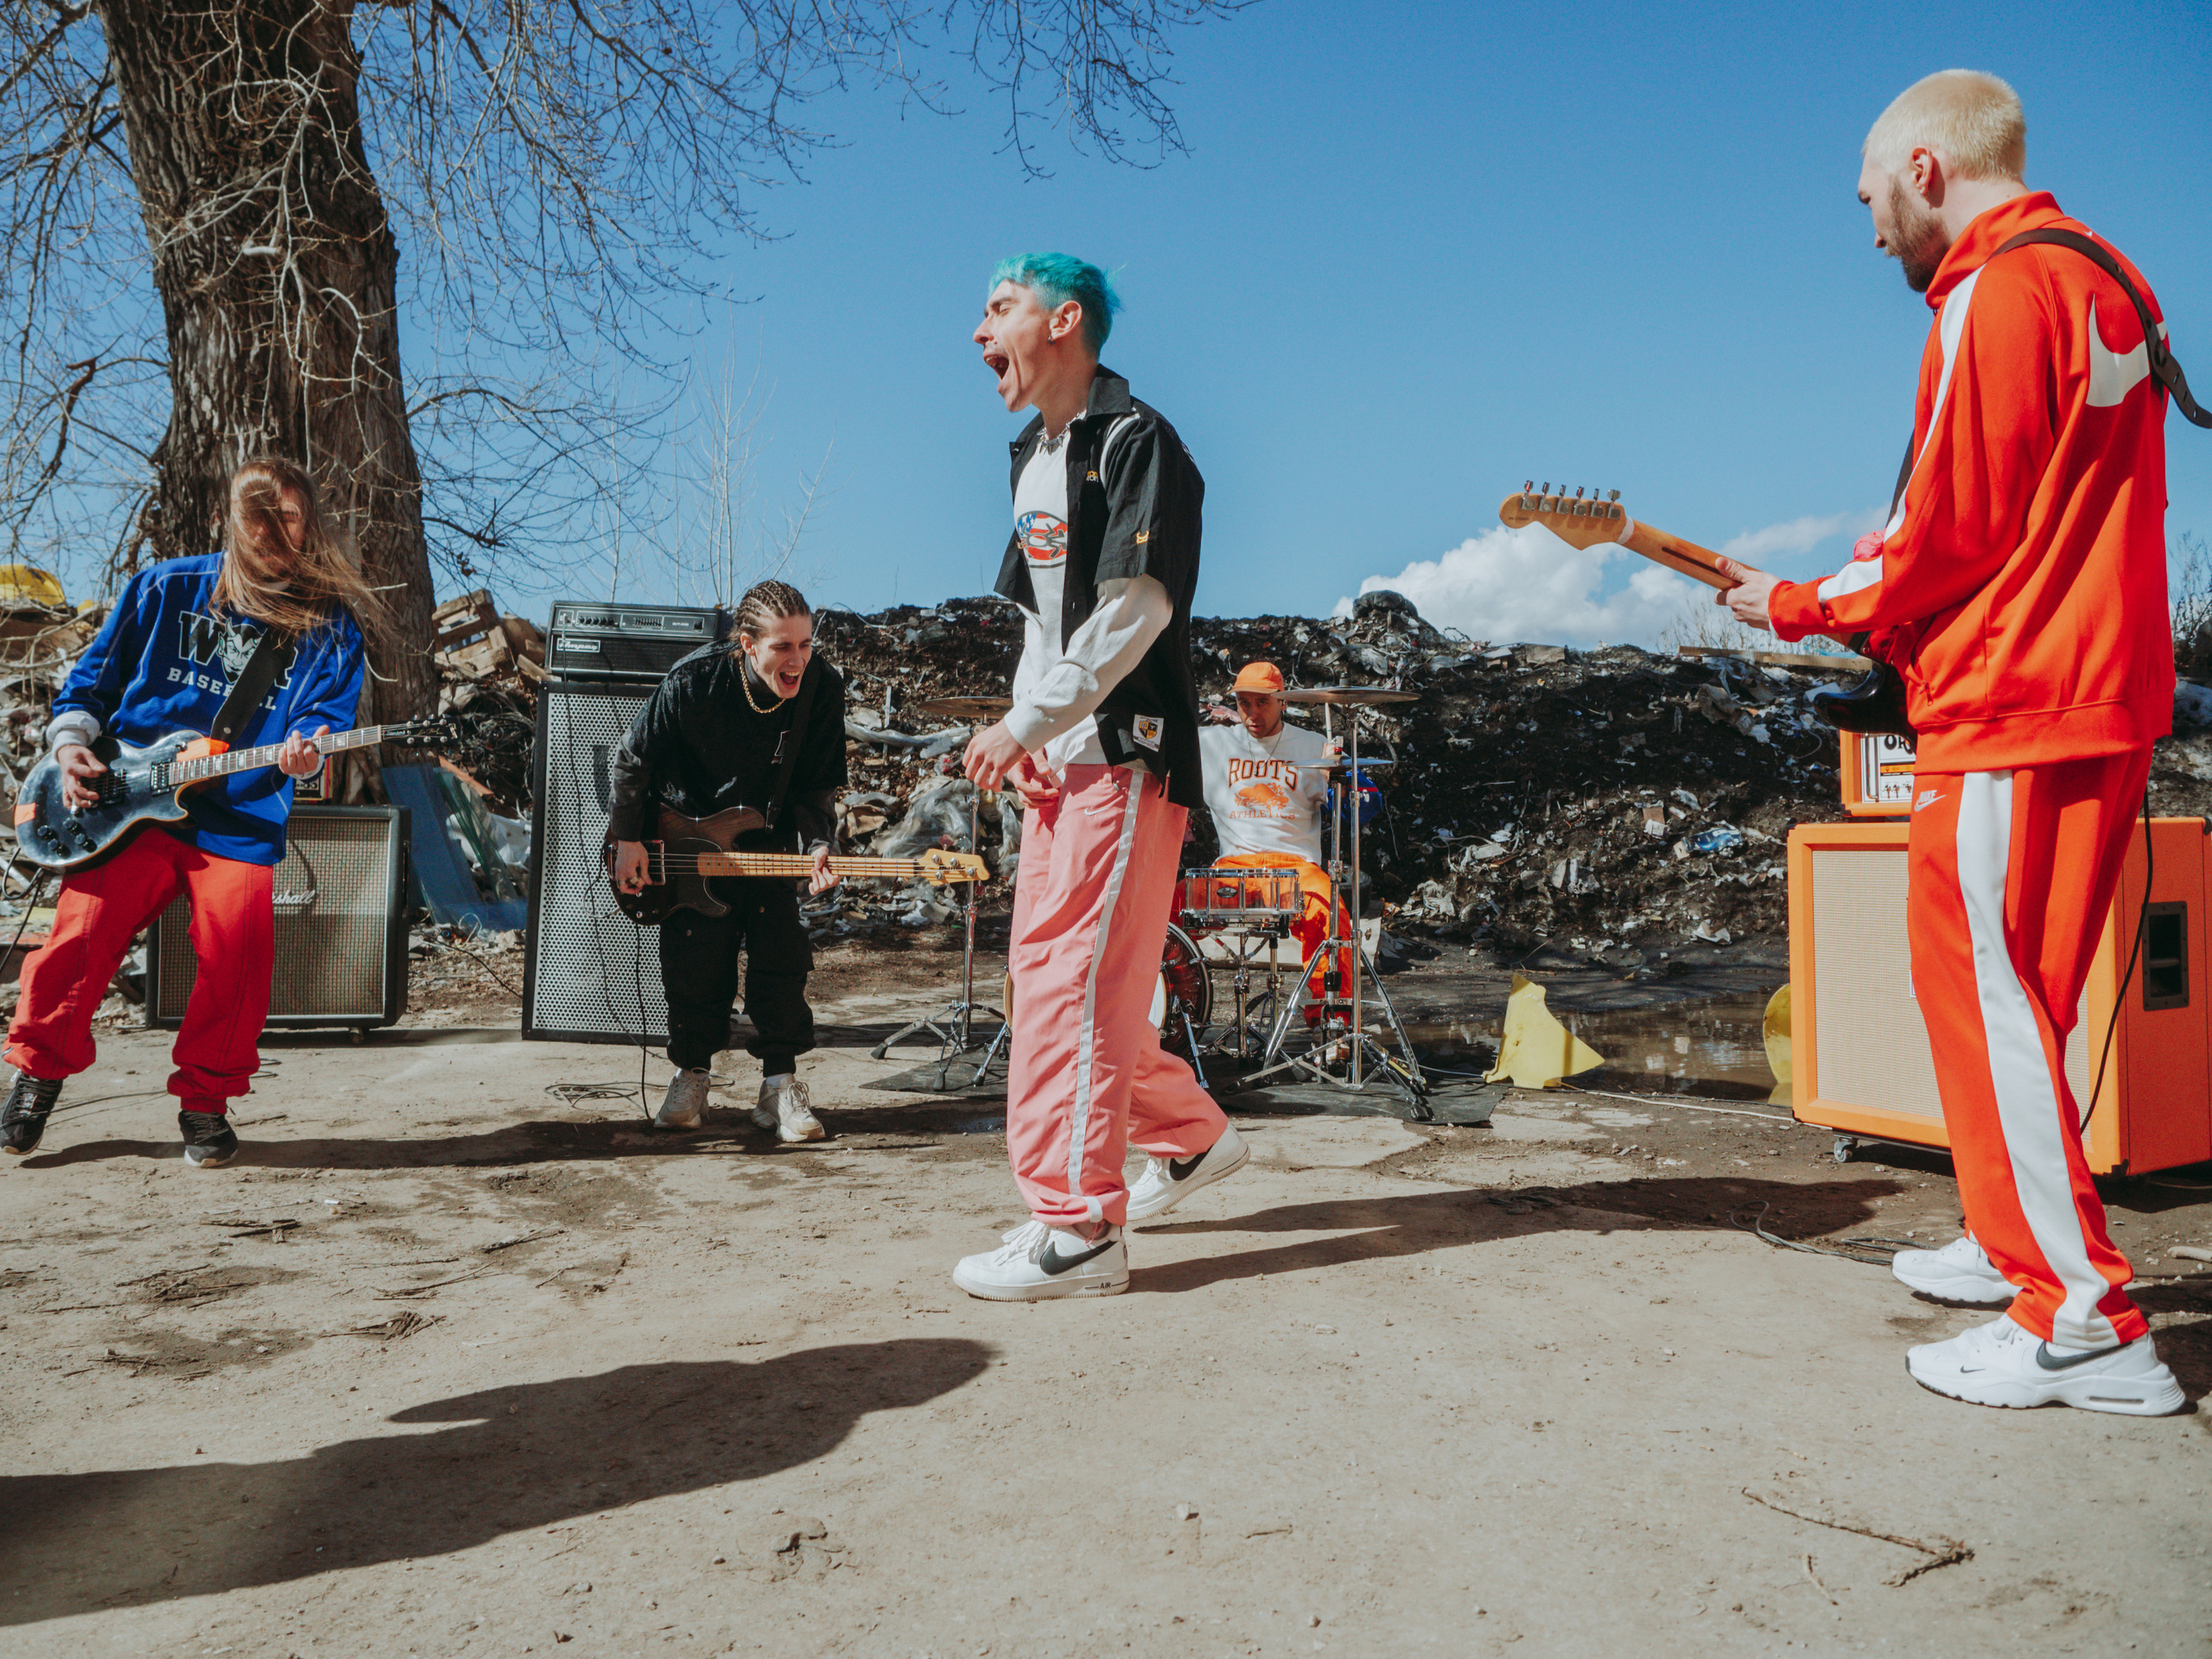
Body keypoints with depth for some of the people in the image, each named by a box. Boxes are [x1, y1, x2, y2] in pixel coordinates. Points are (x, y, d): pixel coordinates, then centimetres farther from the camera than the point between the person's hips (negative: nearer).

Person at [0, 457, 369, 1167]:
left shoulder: (330, 622, 8)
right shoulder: (167, 588, 12)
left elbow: (329, 711, 1)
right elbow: (96, 671, 18)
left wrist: (303, 746, -20)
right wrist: (73, 738, 4)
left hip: (243, 816, -1)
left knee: (237, 942, -19)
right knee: (86, 925, -12)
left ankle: (205, 1102, 2)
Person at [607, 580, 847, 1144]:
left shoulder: (823, 687, -18)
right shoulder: (692, 683, -25)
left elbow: (817, 786, -8)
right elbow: (631, 762, -10)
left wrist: (817, 847, -23)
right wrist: (627, 839, -7)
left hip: (766, 837, 2)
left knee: (780, 957, -6)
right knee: (695, 964, -1)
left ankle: (780, 1086, 6)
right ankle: (690, 1077, 20)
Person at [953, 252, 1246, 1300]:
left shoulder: (1136, 441, -9)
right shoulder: (1034, 455, 19)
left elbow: (1135, 610, -17)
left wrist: (1025, 722, -16)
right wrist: (1026, 733, 9)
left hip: (1126, 751, -9)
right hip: (1061, 757, 10)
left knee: (1073, 978, -12)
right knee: (1047, 969, 12)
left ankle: (1078, 1230, -6)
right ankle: (1191, 1136, 28)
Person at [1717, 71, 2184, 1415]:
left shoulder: (1994, 292, -12)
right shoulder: (2102, 280, 19)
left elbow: (1944, 535, -15)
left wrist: (1795, 608, -1)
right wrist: (1890, 603, 18)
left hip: (2011, 715, -10)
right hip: (2102, 698, 10)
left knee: (1984, 994, -6)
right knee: (2011, 997, 18)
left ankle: (2083, 1323, -2)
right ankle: (2020, 1244, 30)